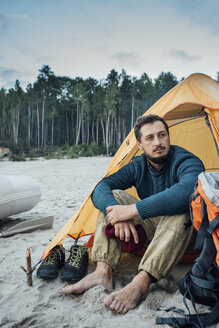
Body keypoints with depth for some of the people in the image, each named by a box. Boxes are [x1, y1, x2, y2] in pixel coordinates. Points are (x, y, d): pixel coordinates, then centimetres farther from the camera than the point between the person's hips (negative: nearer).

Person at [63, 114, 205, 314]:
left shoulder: (187, 162, -20)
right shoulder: (138, 166, -3)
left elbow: (186, 191, -44)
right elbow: (100, 189, -12)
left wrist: (132, 210, -43)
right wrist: (117, 213, -35)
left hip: (181, 231, -4)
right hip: (150, 229, 5)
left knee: (181, 207, -37)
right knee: (113, 197, -14)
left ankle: (141, 282, -42)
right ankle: (103, 272, -26)